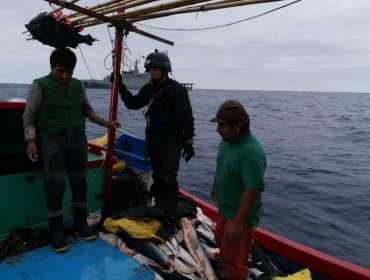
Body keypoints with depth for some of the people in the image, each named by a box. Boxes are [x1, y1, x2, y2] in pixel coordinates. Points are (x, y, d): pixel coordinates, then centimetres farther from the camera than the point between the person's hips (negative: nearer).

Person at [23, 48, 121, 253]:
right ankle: (56, 232, 8)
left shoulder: (78, 85, 10)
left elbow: (87, 110, 20)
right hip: (51, 141, -4)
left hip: (78, 139, 4)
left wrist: (106, 123, 13)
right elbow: (29, 115, -3)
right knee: (55, 187, -5)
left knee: (80, 183, 8)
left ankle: (81, 223, 22)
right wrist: (31, 141, -13)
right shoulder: (40, 85, -2)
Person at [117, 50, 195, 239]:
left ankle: (169, 220, -6)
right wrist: (120, 86, 5)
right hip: (153, 139, 6)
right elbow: (133, 104, 17)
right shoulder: (148, 88, 7)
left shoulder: (178, 90, -11)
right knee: (158, 176, 14)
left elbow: (187, 118, -12)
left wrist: (188, 143, -16)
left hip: (172, 140, -6)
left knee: (169, 178, -12)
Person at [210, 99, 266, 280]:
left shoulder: (251, 151, -31)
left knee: (233, 262, 2)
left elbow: (254, 189, -32)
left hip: (240, 215, -10)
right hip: (225, 208, 10)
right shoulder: (227, 141, -2)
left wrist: (238, 222, -30)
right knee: (221, 241, 30)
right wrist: (215, 187, 26)